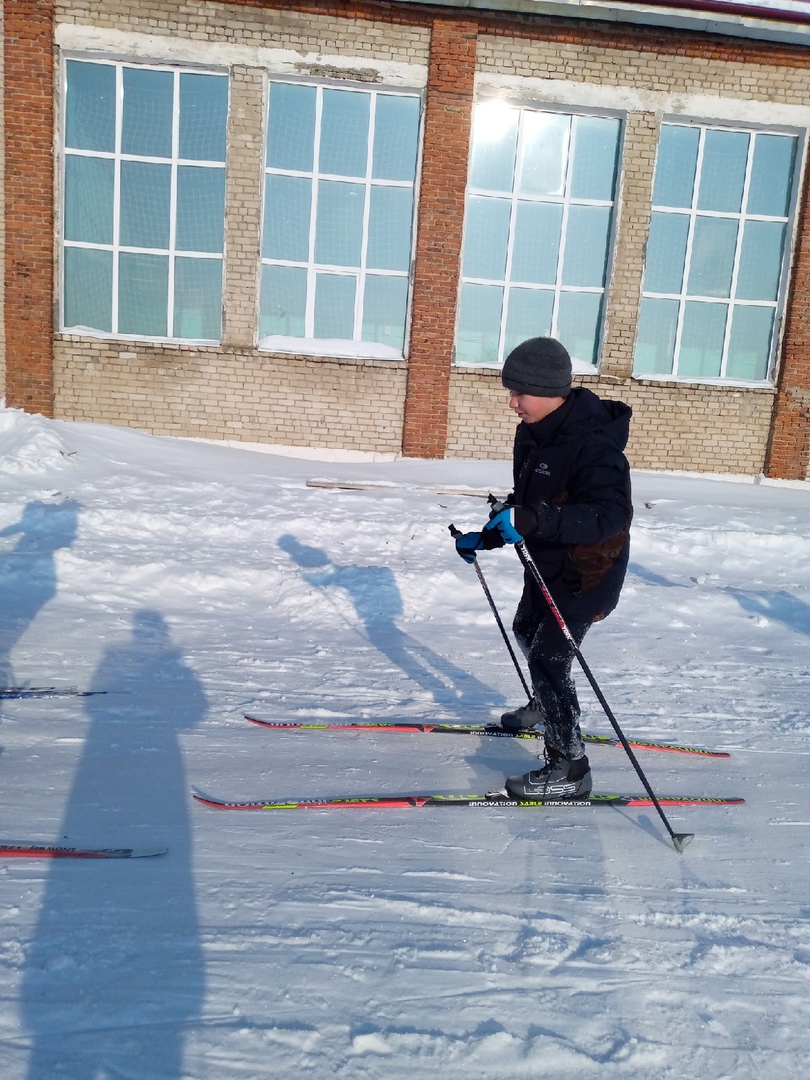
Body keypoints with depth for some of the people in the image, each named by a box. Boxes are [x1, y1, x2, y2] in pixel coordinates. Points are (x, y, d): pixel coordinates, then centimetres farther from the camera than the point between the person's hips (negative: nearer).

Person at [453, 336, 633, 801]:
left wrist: (533, 520, -49)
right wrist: (485, 537, 4)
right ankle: (546, 707, 53)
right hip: (547, 563, 10)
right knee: (528, 631, 26)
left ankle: (570, 769, 3)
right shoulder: (533, 434, -1)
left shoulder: (594, 444, -29)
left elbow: (609, 515, -40)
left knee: (549, 658, -12)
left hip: (589, 571, -10)